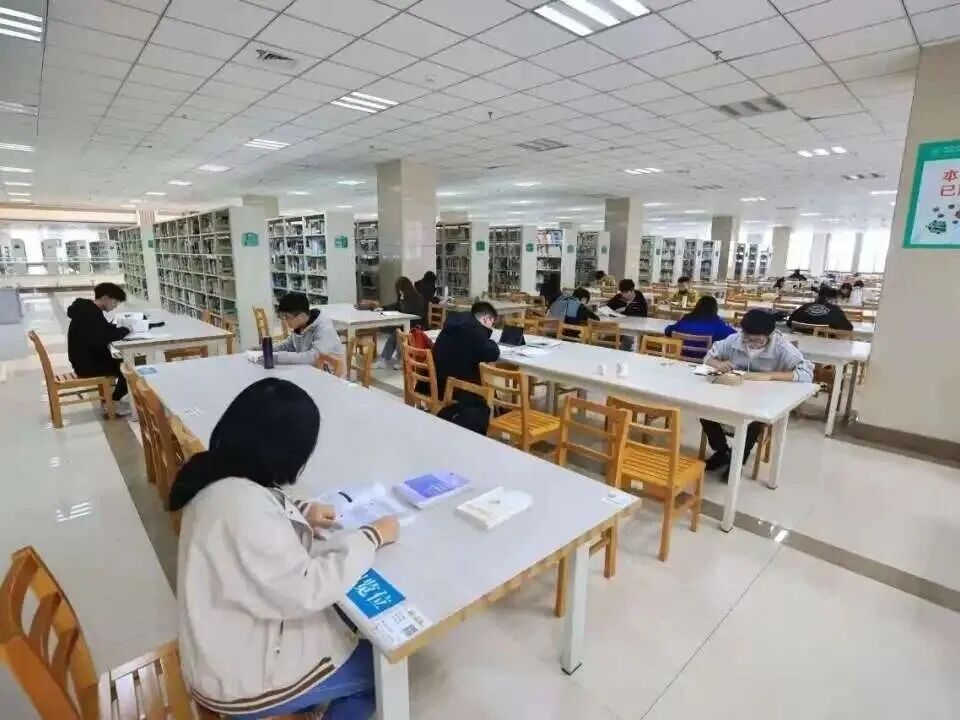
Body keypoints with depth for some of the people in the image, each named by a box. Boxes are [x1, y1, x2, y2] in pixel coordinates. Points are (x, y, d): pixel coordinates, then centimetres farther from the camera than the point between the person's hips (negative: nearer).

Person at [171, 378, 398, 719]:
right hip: (239, 678, -8)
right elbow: (305, 592, -32)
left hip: (232, 643, 8)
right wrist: (371, 537, -21)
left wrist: (298, 512, -1)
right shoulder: (242, 504, -36)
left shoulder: (218, 478, -7)